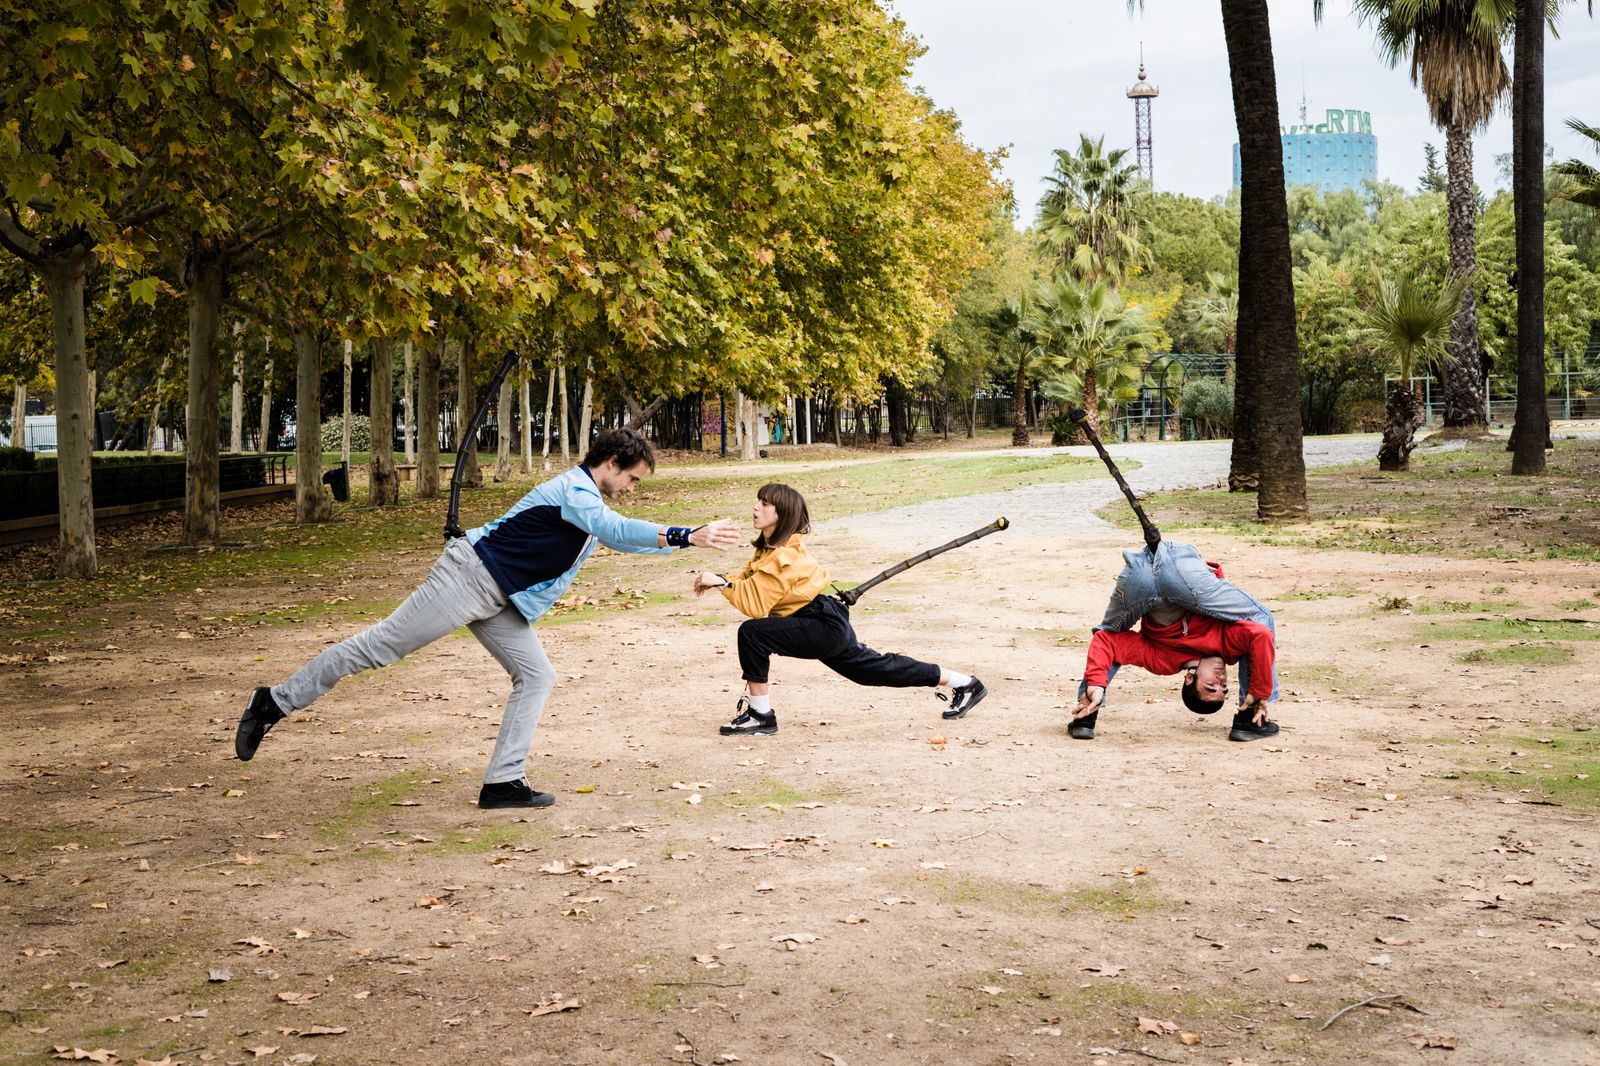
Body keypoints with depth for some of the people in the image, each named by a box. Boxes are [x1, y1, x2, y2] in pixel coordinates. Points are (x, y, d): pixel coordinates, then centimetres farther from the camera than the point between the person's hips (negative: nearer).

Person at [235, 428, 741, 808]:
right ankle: (276, 702, 2)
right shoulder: (575, 488, -16)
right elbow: (616, 529, -35)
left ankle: (503, 781, 1)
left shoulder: (588, 499, 15)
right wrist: (685, 536, -40)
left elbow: (618, 538, 27)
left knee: (536, 675, 3)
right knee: (380, 645, -7)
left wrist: (693, 539, 18)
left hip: (497, 601, 10)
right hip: (469, 577, -10)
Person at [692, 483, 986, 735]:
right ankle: (964, 684, 33)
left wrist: (722, 583, -23)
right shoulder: (772, 547, 9)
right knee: (875, 668, 22)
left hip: (826, 627, -11)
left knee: (751, 633, -20)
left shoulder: (783, 556, -20)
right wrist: (718, 580, -4)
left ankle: (760, 715, -11)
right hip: (829, 625, 11)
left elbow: (755, 602, -25)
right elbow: (749, 579, 11)